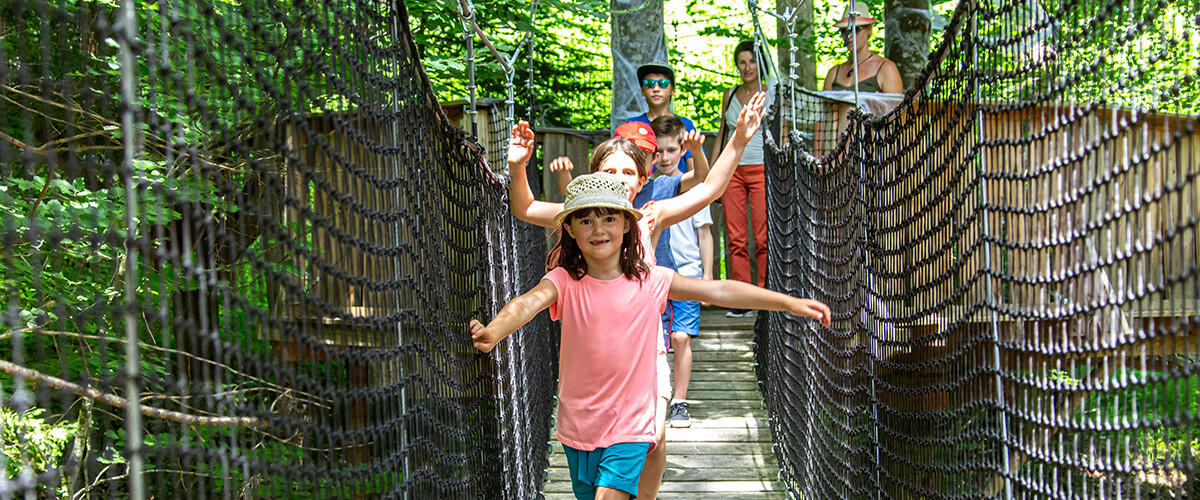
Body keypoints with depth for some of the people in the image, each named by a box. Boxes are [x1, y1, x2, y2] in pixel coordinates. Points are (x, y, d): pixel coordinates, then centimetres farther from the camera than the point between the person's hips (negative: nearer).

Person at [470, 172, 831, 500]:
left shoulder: (649, 282, -5)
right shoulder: (565, 282, -8)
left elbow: (718, 291, -2)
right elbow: (528, 303, -27)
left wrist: (789, 303, -4)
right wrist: (493, 331, -50)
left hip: (629, 428, -2)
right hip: (577, 427, 2)